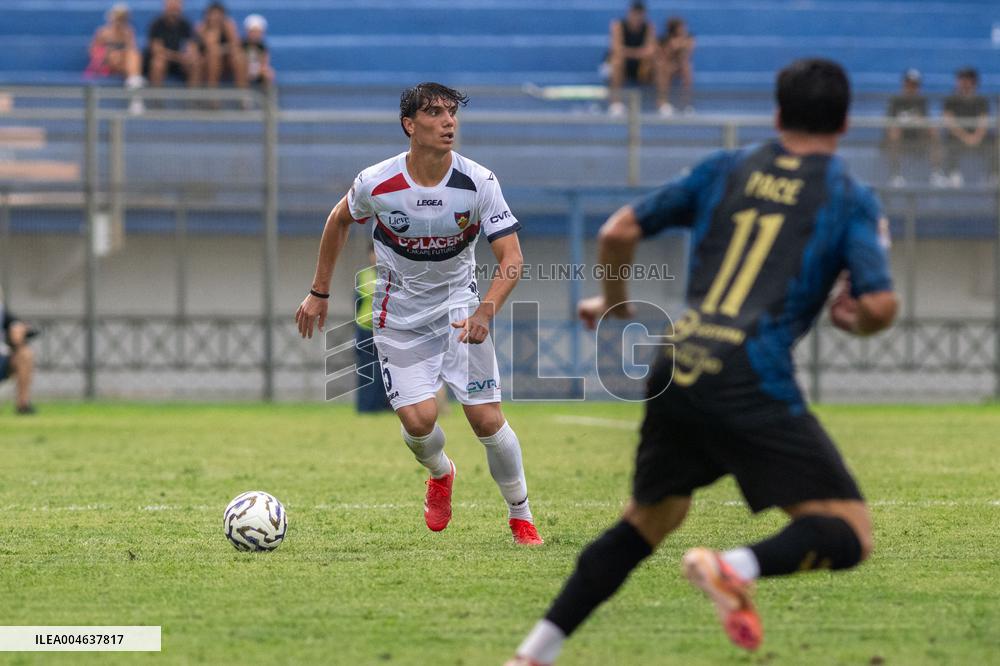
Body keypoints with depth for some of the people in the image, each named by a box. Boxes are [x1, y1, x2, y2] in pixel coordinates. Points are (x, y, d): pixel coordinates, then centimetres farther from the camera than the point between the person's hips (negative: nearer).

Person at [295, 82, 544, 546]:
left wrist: (485, 312, -32)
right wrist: (318, 293, 9)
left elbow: (511, 258, -16)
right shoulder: (376, 184, -16)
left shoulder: (479, 183, -17)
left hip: (459, 307, 0)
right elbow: (339, 221, 6)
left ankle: (520, 516, 14)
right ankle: (440, 474, 21)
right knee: (418, 420, -15)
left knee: (487, 420, -7)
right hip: (399, 316, 0)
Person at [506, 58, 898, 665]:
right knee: (850, 534, -3)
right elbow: (881, 306, -5)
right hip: (751, 380, -5)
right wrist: (853, 317, 19)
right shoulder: (850, 198, 7)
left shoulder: (724, 171, 19)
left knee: (650, 518, 27)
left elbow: (619, 232, 18)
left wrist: (614, 300, 37)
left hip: (676, 369, 5)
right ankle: (737, 567, -30)